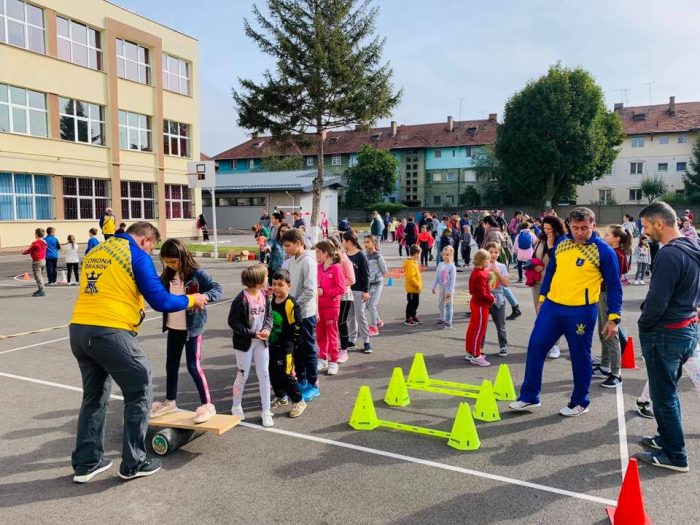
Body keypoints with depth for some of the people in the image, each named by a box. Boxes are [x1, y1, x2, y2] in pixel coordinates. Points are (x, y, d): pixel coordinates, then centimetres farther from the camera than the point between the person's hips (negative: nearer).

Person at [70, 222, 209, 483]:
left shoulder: (93, 253, 19)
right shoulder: (137, 255, -3)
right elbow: (160, 301, -7)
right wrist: (191, 300, 9)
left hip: (79, 330, 8)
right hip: (111, 332, -7)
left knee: (94, 396, 22)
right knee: (140, 391, 8)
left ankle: (86, 463, 27)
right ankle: (133, 463, 14)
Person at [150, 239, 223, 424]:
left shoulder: (197, 274, -14)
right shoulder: (167, 275, 4)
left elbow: (218, 289, -20)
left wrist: (204, 296, -38)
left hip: (192, 327, -6)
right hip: (173, 328, 7)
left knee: (193, 366, -5)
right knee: (171, 365, 17)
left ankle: (207, 405, 7)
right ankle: (170, 401, 34)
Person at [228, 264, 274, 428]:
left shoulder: (264, 296, -3)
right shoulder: (241, 299, -21)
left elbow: (269, 314, 8)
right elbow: (233, 322, -18)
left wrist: (267, 328, -13)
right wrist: (252, 334, -21)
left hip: (261, 341, 5)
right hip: (244, 342, -5)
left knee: (264, 375, 6)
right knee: (243, 375, 9)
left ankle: (266, 411, 17)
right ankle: (236, 406, 32)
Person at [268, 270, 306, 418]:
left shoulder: (290, 304, -17)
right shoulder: (271, 300, 5)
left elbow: (296, 328, -14)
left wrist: (288, 343, -13)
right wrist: (266, 334, 12)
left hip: (285, 347, -7)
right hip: (272, 344, 8)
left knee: (286, 375, -4)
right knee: (273, 373, 16)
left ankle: (299, 401, 12)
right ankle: (282, 398, 36)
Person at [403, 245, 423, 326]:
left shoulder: (413, 263, 10)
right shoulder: (411, 264, -22)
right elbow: (410, 277, -28)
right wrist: (418, 285, -20)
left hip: (415, 289, 10)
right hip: (412, 289, -10)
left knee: (415, 303, 19)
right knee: (411, 303, 0)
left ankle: (414, 317, 31)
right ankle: (408, 319, 10)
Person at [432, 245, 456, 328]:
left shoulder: (452, 266, -14)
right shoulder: (440, 264, 3)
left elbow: (453, 280, -15)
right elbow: (436, 276, 8)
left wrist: (450, 291, -17)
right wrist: (434, 287, 8)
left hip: (448, 288, -6)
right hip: (441, 287, 6)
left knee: (448, 305, 0)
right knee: (440, 305, 16)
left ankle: (448, 322, 8)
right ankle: (442, 319, 32)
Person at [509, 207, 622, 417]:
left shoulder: (604, 251, -9)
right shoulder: (561, 243, 5)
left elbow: (614, 287, -6)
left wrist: (613, 317, -10)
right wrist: (542, 297, 15)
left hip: (581, 311, -5)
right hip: (552, 306, 5)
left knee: (580, 357, 7)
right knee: (535, 347, 4)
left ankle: (580, 402, 26)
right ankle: (529, 397, 17)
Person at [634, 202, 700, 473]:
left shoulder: (669, 254, -23)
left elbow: (657, 300, -24)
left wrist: (643, 324, -8)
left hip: (665, 334, -9)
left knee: (664, 394, 3)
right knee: (667, 390, 22)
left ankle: (675, 455, 13)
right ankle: (667, 438, 36)